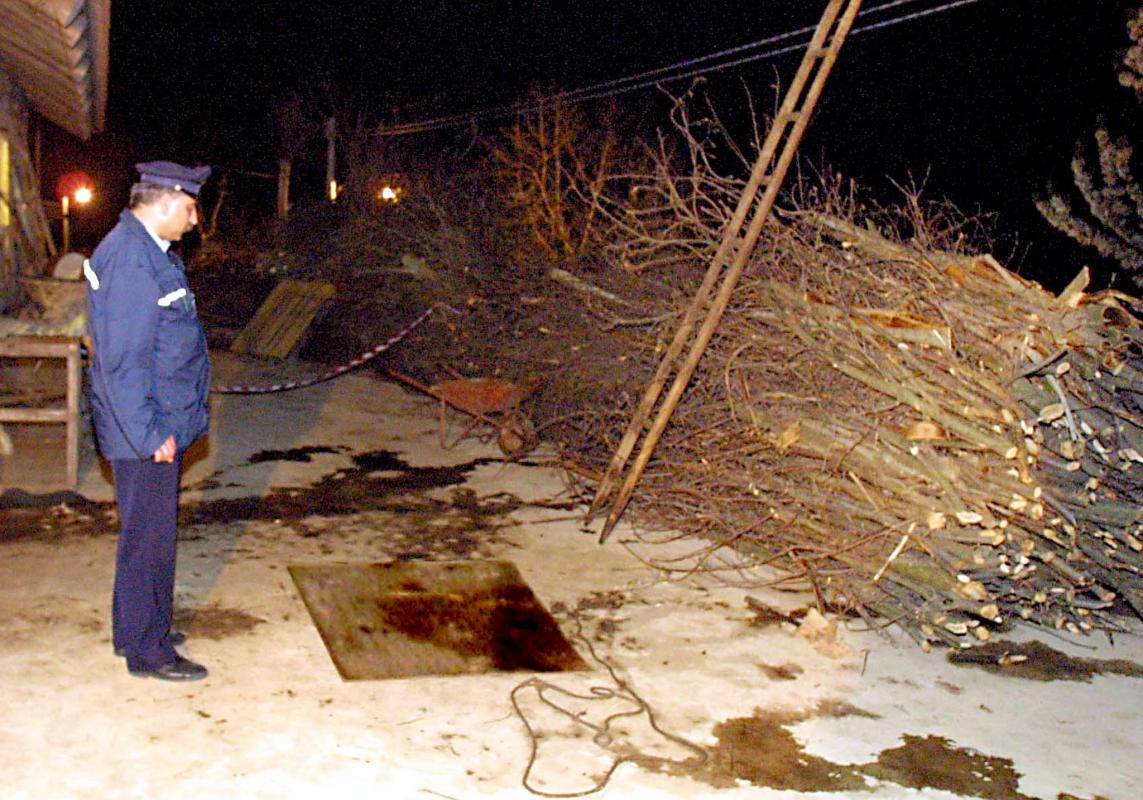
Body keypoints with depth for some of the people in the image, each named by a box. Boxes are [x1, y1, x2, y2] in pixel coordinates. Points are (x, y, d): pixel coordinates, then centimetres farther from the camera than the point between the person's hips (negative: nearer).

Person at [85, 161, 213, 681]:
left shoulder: (149, 252, 13)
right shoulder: (131, 258, -21)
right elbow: (123, 359, -24)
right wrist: (151, 433, -22)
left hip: (157, 425, 11)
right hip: (145, 430, -11)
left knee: (148, 532, 20)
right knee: (150, 538, 0)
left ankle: (135, 630, 35)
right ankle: (146, 651, 12)